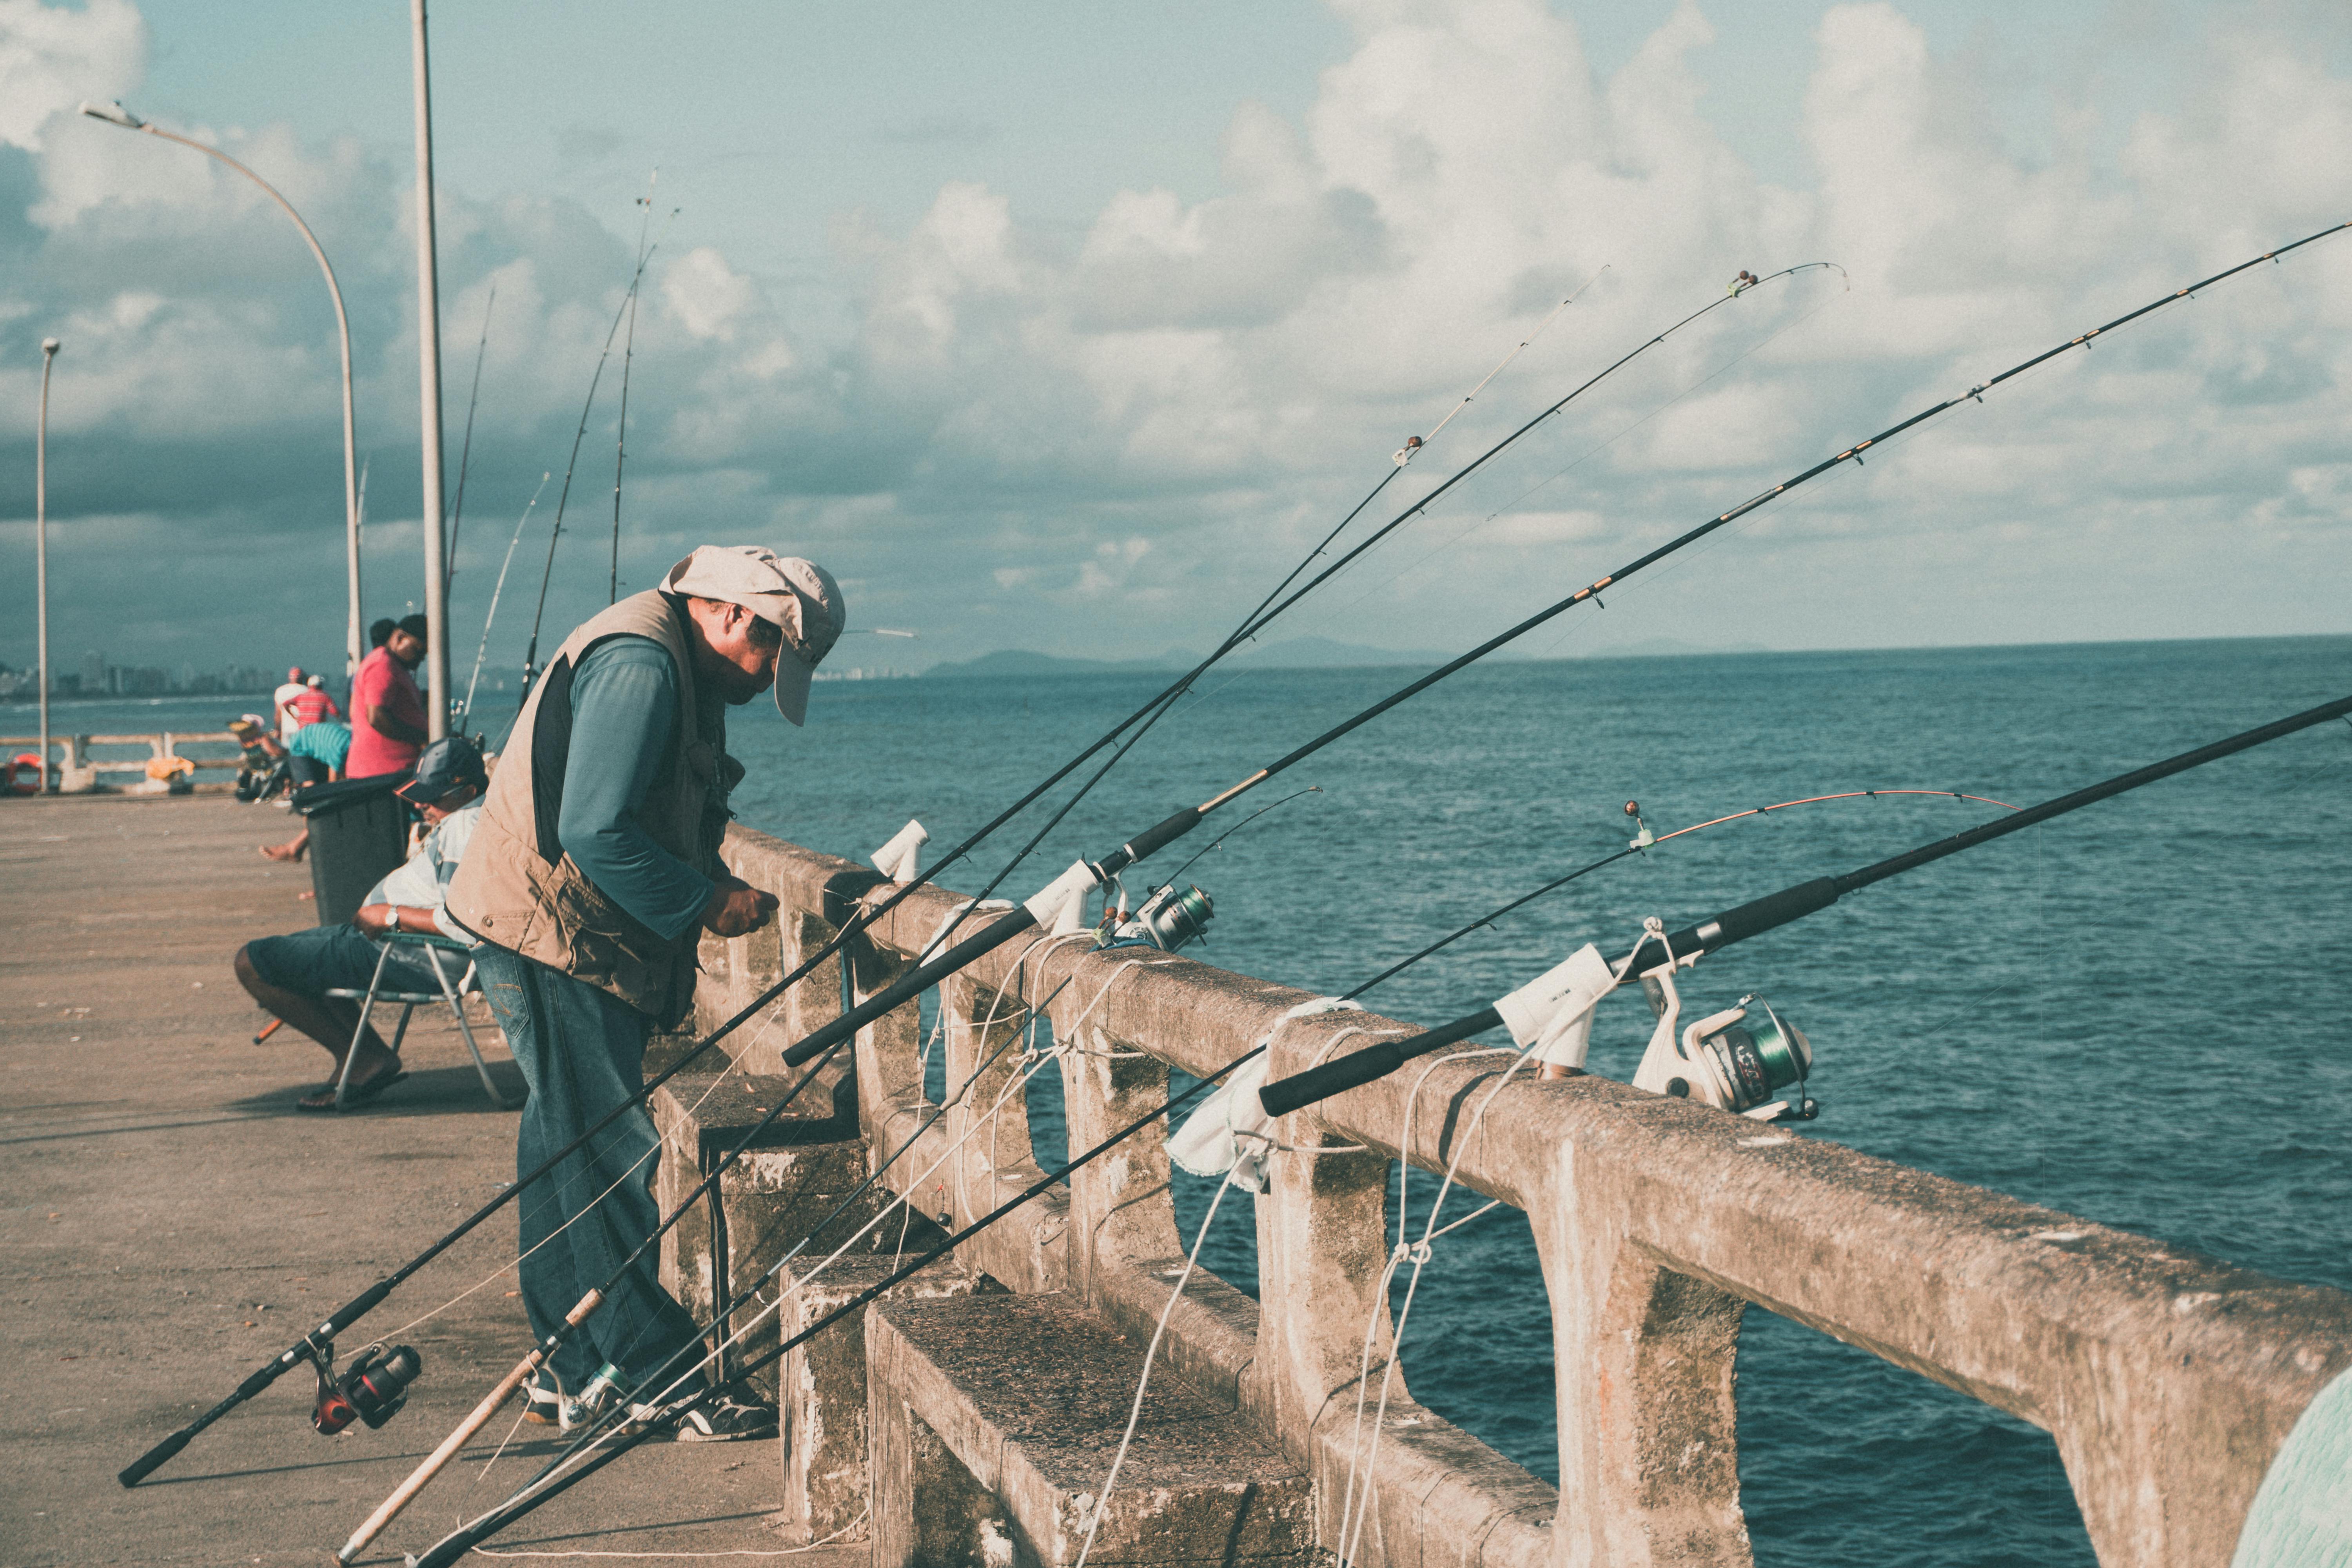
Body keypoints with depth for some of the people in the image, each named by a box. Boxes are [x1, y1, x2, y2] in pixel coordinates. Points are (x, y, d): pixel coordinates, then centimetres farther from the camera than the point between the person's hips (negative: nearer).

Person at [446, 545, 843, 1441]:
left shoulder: (679, 667, 15)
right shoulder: (640, 662, -19)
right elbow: (595, 830, -25)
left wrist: (714, 886, 7)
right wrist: (705, 903, -17)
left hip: (590, 944, 11)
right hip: (551, 938, -11)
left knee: (575, 1156, 14)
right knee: (607, 1160, -8)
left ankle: (574, 1375, 21)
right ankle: (663, 1383, -5)